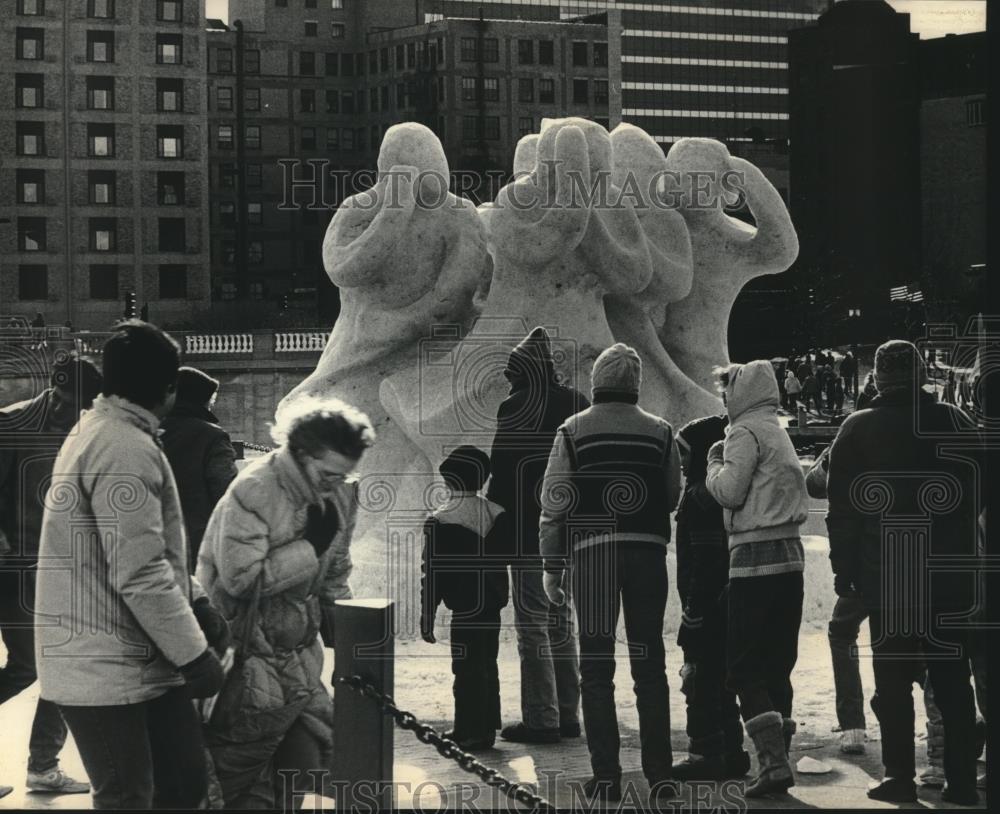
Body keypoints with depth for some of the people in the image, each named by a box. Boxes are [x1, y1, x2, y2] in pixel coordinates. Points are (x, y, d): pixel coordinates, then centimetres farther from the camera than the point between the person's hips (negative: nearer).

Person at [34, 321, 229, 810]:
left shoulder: (97, 433, 14)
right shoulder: (127, 450, -20)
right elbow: (139, 574, -25)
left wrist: (193, 601, 15)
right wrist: (193, 653, -19)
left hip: (139, 659, 10)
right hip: (107, 668, -10)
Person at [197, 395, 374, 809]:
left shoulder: (339, 496, 3)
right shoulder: (253, 492, -20)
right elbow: (241, 578, -25)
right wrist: (309, 546, -21)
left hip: (300, 660, 7)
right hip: (247, 663, -7)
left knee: (304, 766, 10)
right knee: (244, 786, 2)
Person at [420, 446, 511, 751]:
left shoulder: (439, 522, -11)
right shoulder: (497, 514, 5)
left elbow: (432, 574, -10)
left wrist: (427, 618, -5)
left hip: (465, 608, -6)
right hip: (493, 605, 6)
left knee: (467, 671, -2)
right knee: (487, 666, 14)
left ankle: (470, 732, 0)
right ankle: (487, 728, 21)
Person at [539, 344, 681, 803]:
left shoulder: (573, 432, 0)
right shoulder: (661, 433, 5)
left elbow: (554, 503, -1)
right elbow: (673, 498, 7)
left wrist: (552, 567, 3)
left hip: (592, 553, -2)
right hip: (648, 552, 2)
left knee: (596, 667, 3)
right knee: (650, 664, 9)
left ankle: (605, 776, 1)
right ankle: (659, 774, 8)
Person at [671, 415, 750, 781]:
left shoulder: (699, 496, -15)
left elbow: (704, 560, -20)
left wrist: (692, 613, -19)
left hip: (707, 605, -9)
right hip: (729, 602, 10)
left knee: (701, 679, -4)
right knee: (721, 678, 15)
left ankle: (705, 754, -2)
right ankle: (731, 752, 20)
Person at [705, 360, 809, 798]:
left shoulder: (746, 431, -7)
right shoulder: (778, 431, 20)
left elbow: (729, 491, -15)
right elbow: (798, 486, 17)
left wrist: (714, 463, 4)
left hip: (756, 556, -9)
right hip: (790, 553, 9)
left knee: (743, 666, -7)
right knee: (776, 663, 12)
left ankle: (773, 761, -15)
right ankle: (779, 759, 13)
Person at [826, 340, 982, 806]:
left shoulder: (858, 430, -3)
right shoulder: (955, 423, 2)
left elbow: (843, 510, -4)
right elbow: (978, 497, 7)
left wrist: (844, 570, 2)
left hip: (886, 575, -2)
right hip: (950, 574, 2)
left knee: (893, 678, 4)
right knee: (953, 679, 7)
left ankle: (900, 776, 2)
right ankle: (962, 780, 5)